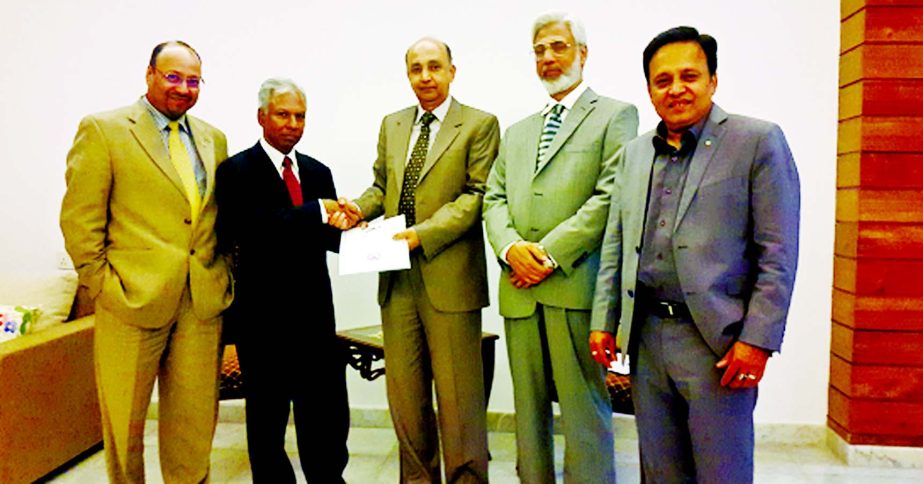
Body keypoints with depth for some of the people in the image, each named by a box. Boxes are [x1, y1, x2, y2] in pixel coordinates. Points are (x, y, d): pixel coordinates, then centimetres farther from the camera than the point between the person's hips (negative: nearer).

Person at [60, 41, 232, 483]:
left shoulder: (213, 139, 13)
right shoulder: (102, 130, -1)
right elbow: (79, 218, -4)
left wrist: (224, 279, 8)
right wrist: (101, 284, -8)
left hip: (203, 302, 4)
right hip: (133, 298, -3)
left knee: (195, 421, 11)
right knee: (124, 419, 12)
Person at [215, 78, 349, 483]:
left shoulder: (318, 171, 13)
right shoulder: (236, 171, -4)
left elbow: (330, 238, 9)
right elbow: (248, 230, -21)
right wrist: (317, 212, -25)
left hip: (315, 313, 4)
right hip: (262, 316, -4)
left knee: (329, 415, 9)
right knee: (267, 418, 11)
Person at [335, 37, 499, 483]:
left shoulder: (479, 125, -1)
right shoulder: (392, 125, 17)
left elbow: (478, 194, -9)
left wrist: (423, 234, -18)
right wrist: (359, 207, 0)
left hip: (449, 277, -5)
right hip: (397, 278, 6)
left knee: (458, 400, 3)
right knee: (405, 396, 14)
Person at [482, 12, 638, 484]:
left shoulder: (615, 115, 4)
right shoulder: (517, 131, 22)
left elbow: (611, 196, -9)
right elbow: (494, 198, 13)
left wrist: (550, 253, -14)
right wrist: (510, 247, -8)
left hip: (576, 286, -5)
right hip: (520, 290, 6)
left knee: (583, 410, -1)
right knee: (528, 408, 13)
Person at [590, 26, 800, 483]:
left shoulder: (758, 141, -4)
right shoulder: (633, 153, 12)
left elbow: (779, 253, -8)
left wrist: (757, 339, -14)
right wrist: (604, 321, 9)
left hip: (716, 339, -5)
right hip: (645, 337, 5)